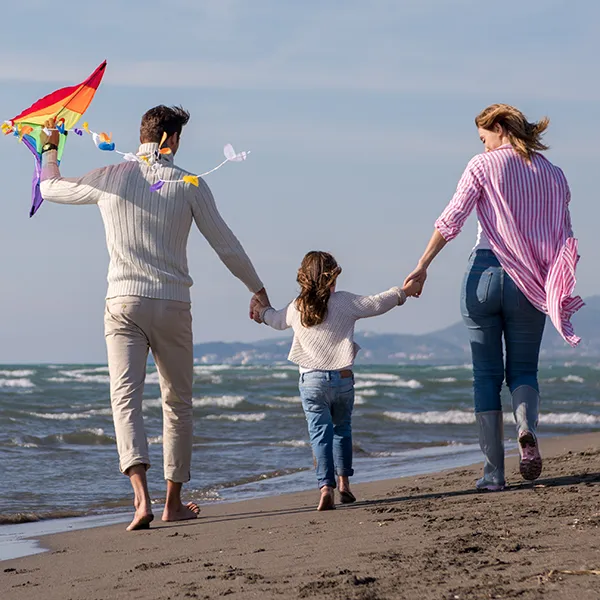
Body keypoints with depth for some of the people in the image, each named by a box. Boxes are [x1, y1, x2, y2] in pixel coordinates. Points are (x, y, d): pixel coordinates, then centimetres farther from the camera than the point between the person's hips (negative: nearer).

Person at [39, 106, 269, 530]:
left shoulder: (110, 178, 3)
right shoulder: (189, 185, -1)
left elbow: (50, 188, 20)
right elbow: (226, 244, 4)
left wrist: (49, 149, 40)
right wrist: (257, 288, 19)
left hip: (123, 303, 0)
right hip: (172, 305, 0)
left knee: (125, 399, -7)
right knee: (178, 403, 14)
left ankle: (142, 495, -28)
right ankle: (175, 502, 20)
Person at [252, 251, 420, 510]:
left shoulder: (296, 308, 3)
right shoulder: (344, 302, -5)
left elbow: (277, 320, 23)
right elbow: (376, 304, 1)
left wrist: (263, 312, 47)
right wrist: (403, 292, 19)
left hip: (311, 381, 0)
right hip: (342, 379, 0)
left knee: (320, 433, -3)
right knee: (342, 428, 19)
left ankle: (326, 486, -18)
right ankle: (344, 483, 20)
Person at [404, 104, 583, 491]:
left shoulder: (484, 166, -1)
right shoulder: (554, 176, 8)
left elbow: (451, 221, -8)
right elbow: (565, 239, 7)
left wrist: (422, 266, -4)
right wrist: (561, 291, 15)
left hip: (485, 272, -2)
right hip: (530, 283, 2)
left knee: (487, 375, 6)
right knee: (524, 369, 14)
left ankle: (494, 472, 3)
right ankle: (526, 429, -20)